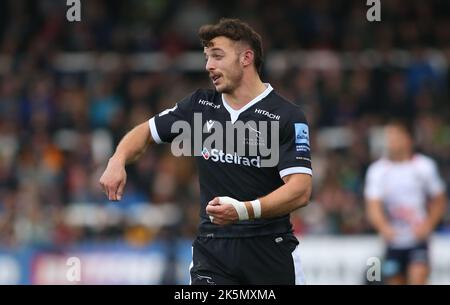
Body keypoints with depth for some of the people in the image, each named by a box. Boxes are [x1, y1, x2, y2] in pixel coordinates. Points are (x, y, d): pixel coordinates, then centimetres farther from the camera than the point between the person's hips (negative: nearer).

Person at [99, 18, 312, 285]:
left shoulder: (287, 116, -8)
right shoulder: (200, 106, 8)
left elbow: (300, 190, -18)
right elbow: (146, 132, 20)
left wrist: (244, 210, -33)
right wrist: (117, 161, -3)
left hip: (271, 249, -3)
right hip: (212, 249, 3)